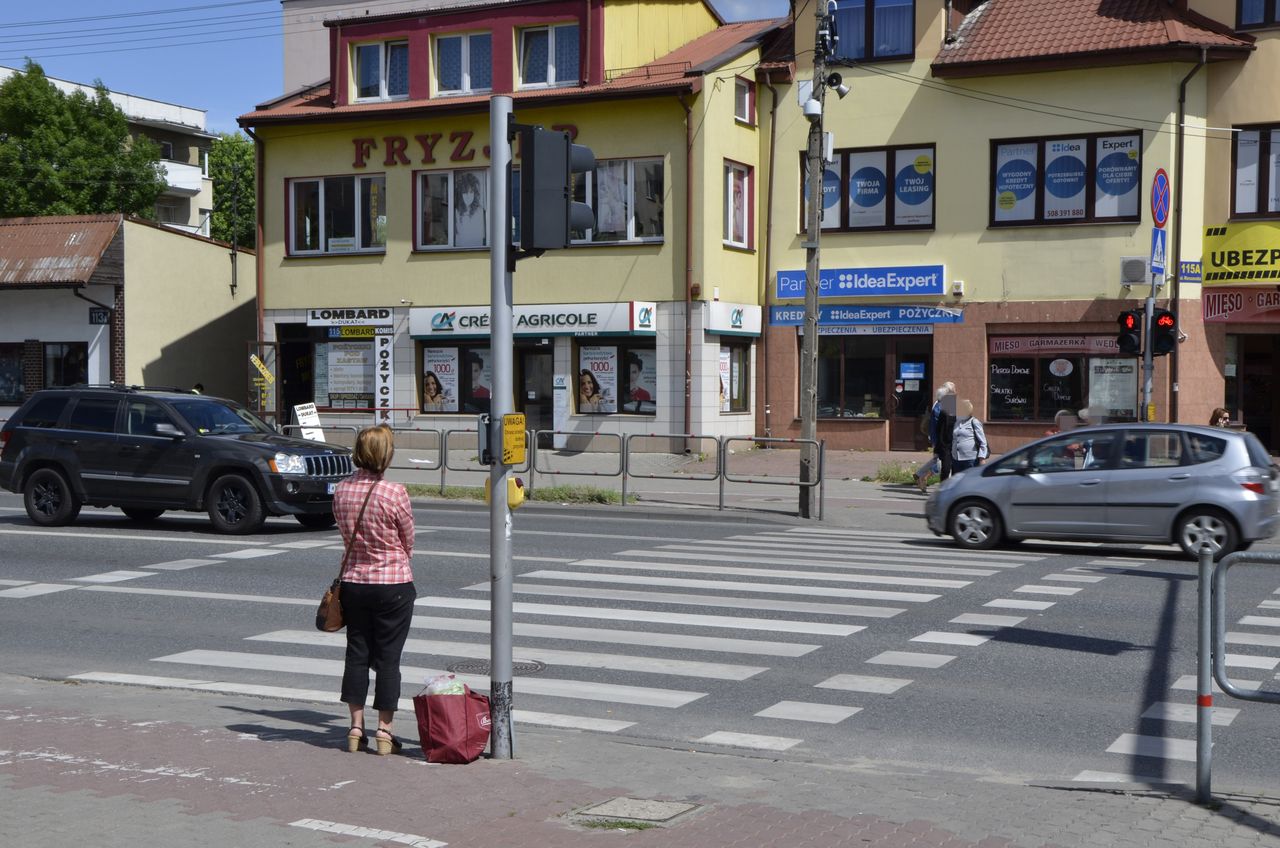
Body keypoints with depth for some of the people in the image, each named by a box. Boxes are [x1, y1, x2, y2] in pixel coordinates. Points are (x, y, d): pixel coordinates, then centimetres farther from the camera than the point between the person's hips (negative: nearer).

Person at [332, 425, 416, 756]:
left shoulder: (341, 491, -3)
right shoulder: (395, 494, -16)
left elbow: (346, 534, 9)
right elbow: (408, 542, -3)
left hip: (353, 583, 4)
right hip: (394, 584, -4)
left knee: (357, 653, 13)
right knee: (388, 657, 4)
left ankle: (356, 728, 16)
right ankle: (384, 732, 8)